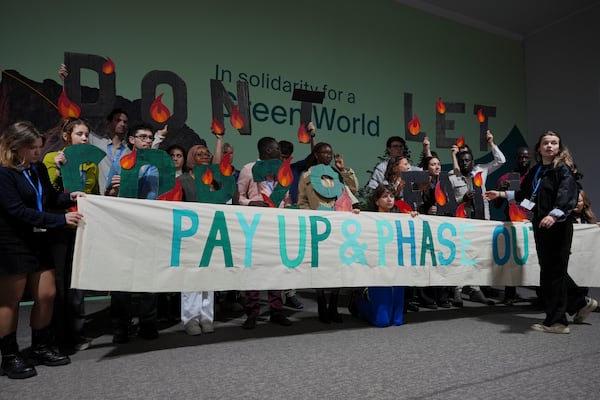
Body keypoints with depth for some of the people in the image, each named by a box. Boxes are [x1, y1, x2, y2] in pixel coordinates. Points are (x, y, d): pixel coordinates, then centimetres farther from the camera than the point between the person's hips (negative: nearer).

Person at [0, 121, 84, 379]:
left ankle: (40, 348, 24)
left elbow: (48, 198, 16)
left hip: (38, 242, 7)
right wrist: (61, 220, -24)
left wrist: (69, 198, -5)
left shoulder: (38, 169, 8)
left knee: (47, 295, 8)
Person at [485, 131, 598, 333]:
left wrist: (554, 215, -38)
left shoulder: (562, 169, -7)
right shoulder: (535, 171, 14)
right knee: (549, 268, 14)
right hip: (541, 225, 7)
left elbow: (567, 195, -23)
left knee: (553, 271, -4)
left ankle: (556, 321, 6)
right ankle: (580, 302, 33)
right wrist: (501, 194, 27)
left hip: (557, 226, -7)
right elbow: (524, 194, 27)